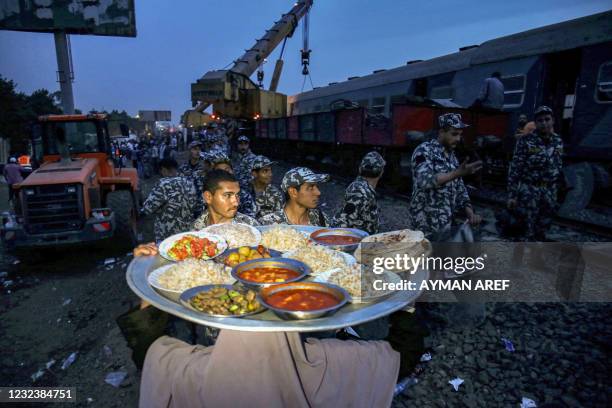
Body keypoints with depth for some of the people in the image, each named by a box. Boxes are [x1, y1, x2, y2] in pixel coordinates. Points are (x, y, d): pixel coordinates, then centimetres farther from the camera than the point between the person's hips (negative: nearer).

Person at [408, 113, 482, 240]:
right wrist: (457, 173, -32)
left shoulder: (452, 157, 13)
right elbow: (424, 181, -27)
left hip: (446, 224, 8)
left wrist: (470, 213, 0)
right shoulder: (425, 150, -10)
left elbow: (459, 189, 15)